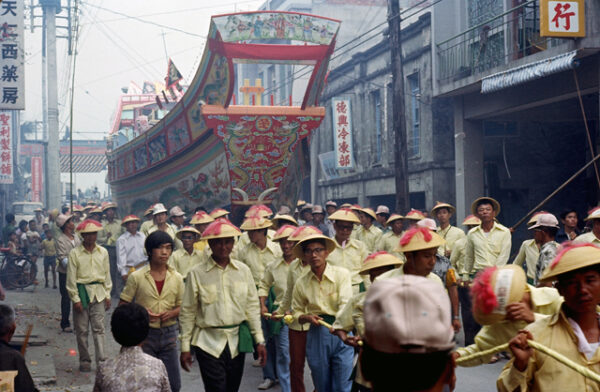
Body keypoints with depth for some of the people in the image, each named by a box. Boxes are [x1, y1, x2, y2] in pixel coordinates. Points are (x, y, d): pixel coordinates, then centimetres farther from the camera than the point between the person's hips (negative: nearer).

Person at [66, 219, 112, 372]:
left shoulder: (103, 252, 6)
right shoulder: (75, 253, -3)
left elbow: (107, 274, 12)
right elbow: (71, 278, -3)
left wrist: (107, 295, 8)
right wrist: (75, 299, -7)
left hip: (98, 293, 2)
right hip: (81, 292, -2)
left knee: (98, 328, -4)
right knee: (82, 330, 4)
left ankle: (101, 360, -6)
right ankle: (84, 360, 15)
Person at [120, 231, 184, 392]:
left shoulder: (176, 278, 3)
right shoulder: (137, 277, -4)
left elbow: (182, 306, 11)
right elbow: (122, 306, -1)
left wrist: (172, 313, -11)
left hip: (168, 332, 2)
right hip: (144, 334, -2)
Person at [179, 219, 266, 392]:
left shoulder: (243, 270, 6)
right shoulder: (197, 274, -3)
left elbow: (252, 306, 10)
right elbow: (187, 313, 2)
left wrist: (259, 340, 7)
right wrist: (185, 347, 1)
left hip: (237, 341, 3)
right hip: (208, 343, -3)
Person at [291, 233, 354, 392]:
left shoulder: (342, 274, -4)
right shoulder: (301, 283, 5)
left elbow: (345, 304, -16)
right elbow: (296, 313, 14)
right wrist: (307, 317, -8)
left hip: (341, 332, -3)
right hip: (316, 336, 3)